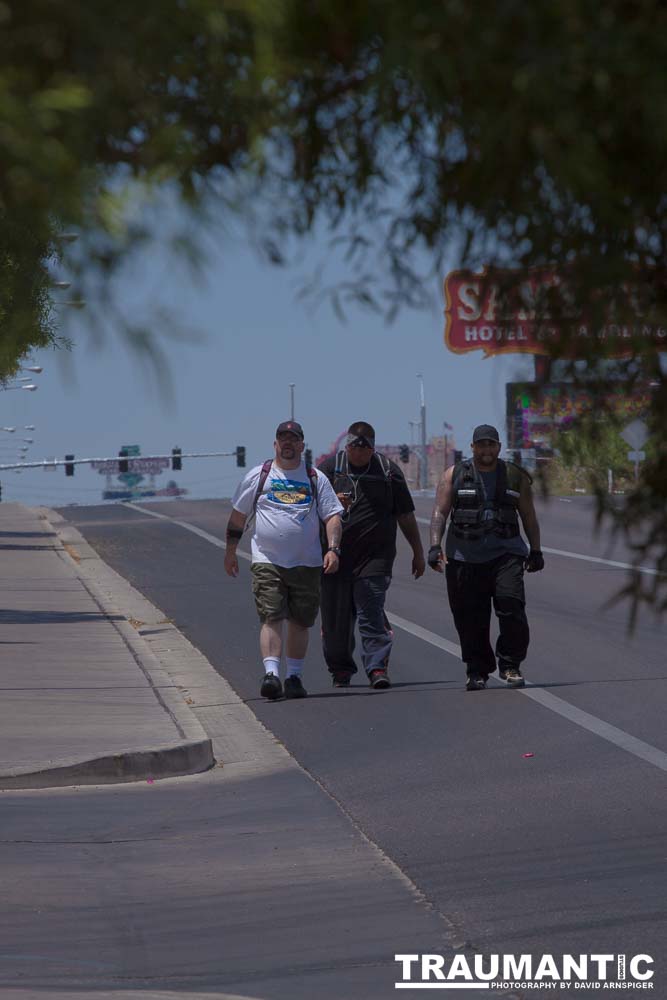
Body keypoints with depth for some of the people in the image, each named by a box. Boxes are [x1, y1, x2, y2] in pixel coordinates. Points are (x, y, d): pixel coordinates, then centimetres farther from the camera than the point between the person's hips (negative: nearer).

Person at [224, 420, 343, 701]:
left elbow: (332, 516, 5)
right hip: (267, 562, -2)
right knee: (272, 618, -14)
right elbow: (238, 515, 16)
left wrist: (333, 549, -10)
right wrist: (230, 551, 15)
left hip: (307, 563, 2)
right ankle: (271, 673, -23)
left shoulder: (316, 479, 9)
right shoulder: (258, 476, 8)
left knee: (300, 623, 5)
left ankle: (294, 677, 15)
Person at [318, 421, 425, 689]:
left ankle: (377, 667, -14)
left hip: (375, 556, -1)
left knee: (371, 612, -12)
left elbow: (406, 516, 15)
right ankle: (340, 669, 18)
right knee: (336, 616, 4)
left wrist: (418, 553, 15)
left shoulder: (388, 471, 9)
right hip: (335, 555, 1)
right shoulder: (329, 468, 6)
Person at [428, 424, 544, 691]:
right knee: (470, 618, 0)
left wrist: (535, 551, 11)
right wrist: (435, 546, -11)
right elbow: (440, 512, 1)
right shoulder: (454, 476, 7)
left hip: (505, 552, 0)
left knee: (511, 606, -16)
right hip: (464, 556, 0)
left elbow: (528, 516, 15)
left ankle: (510, 666, -5)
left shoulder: (515, 476, 11)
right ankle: (477, 671, 12)